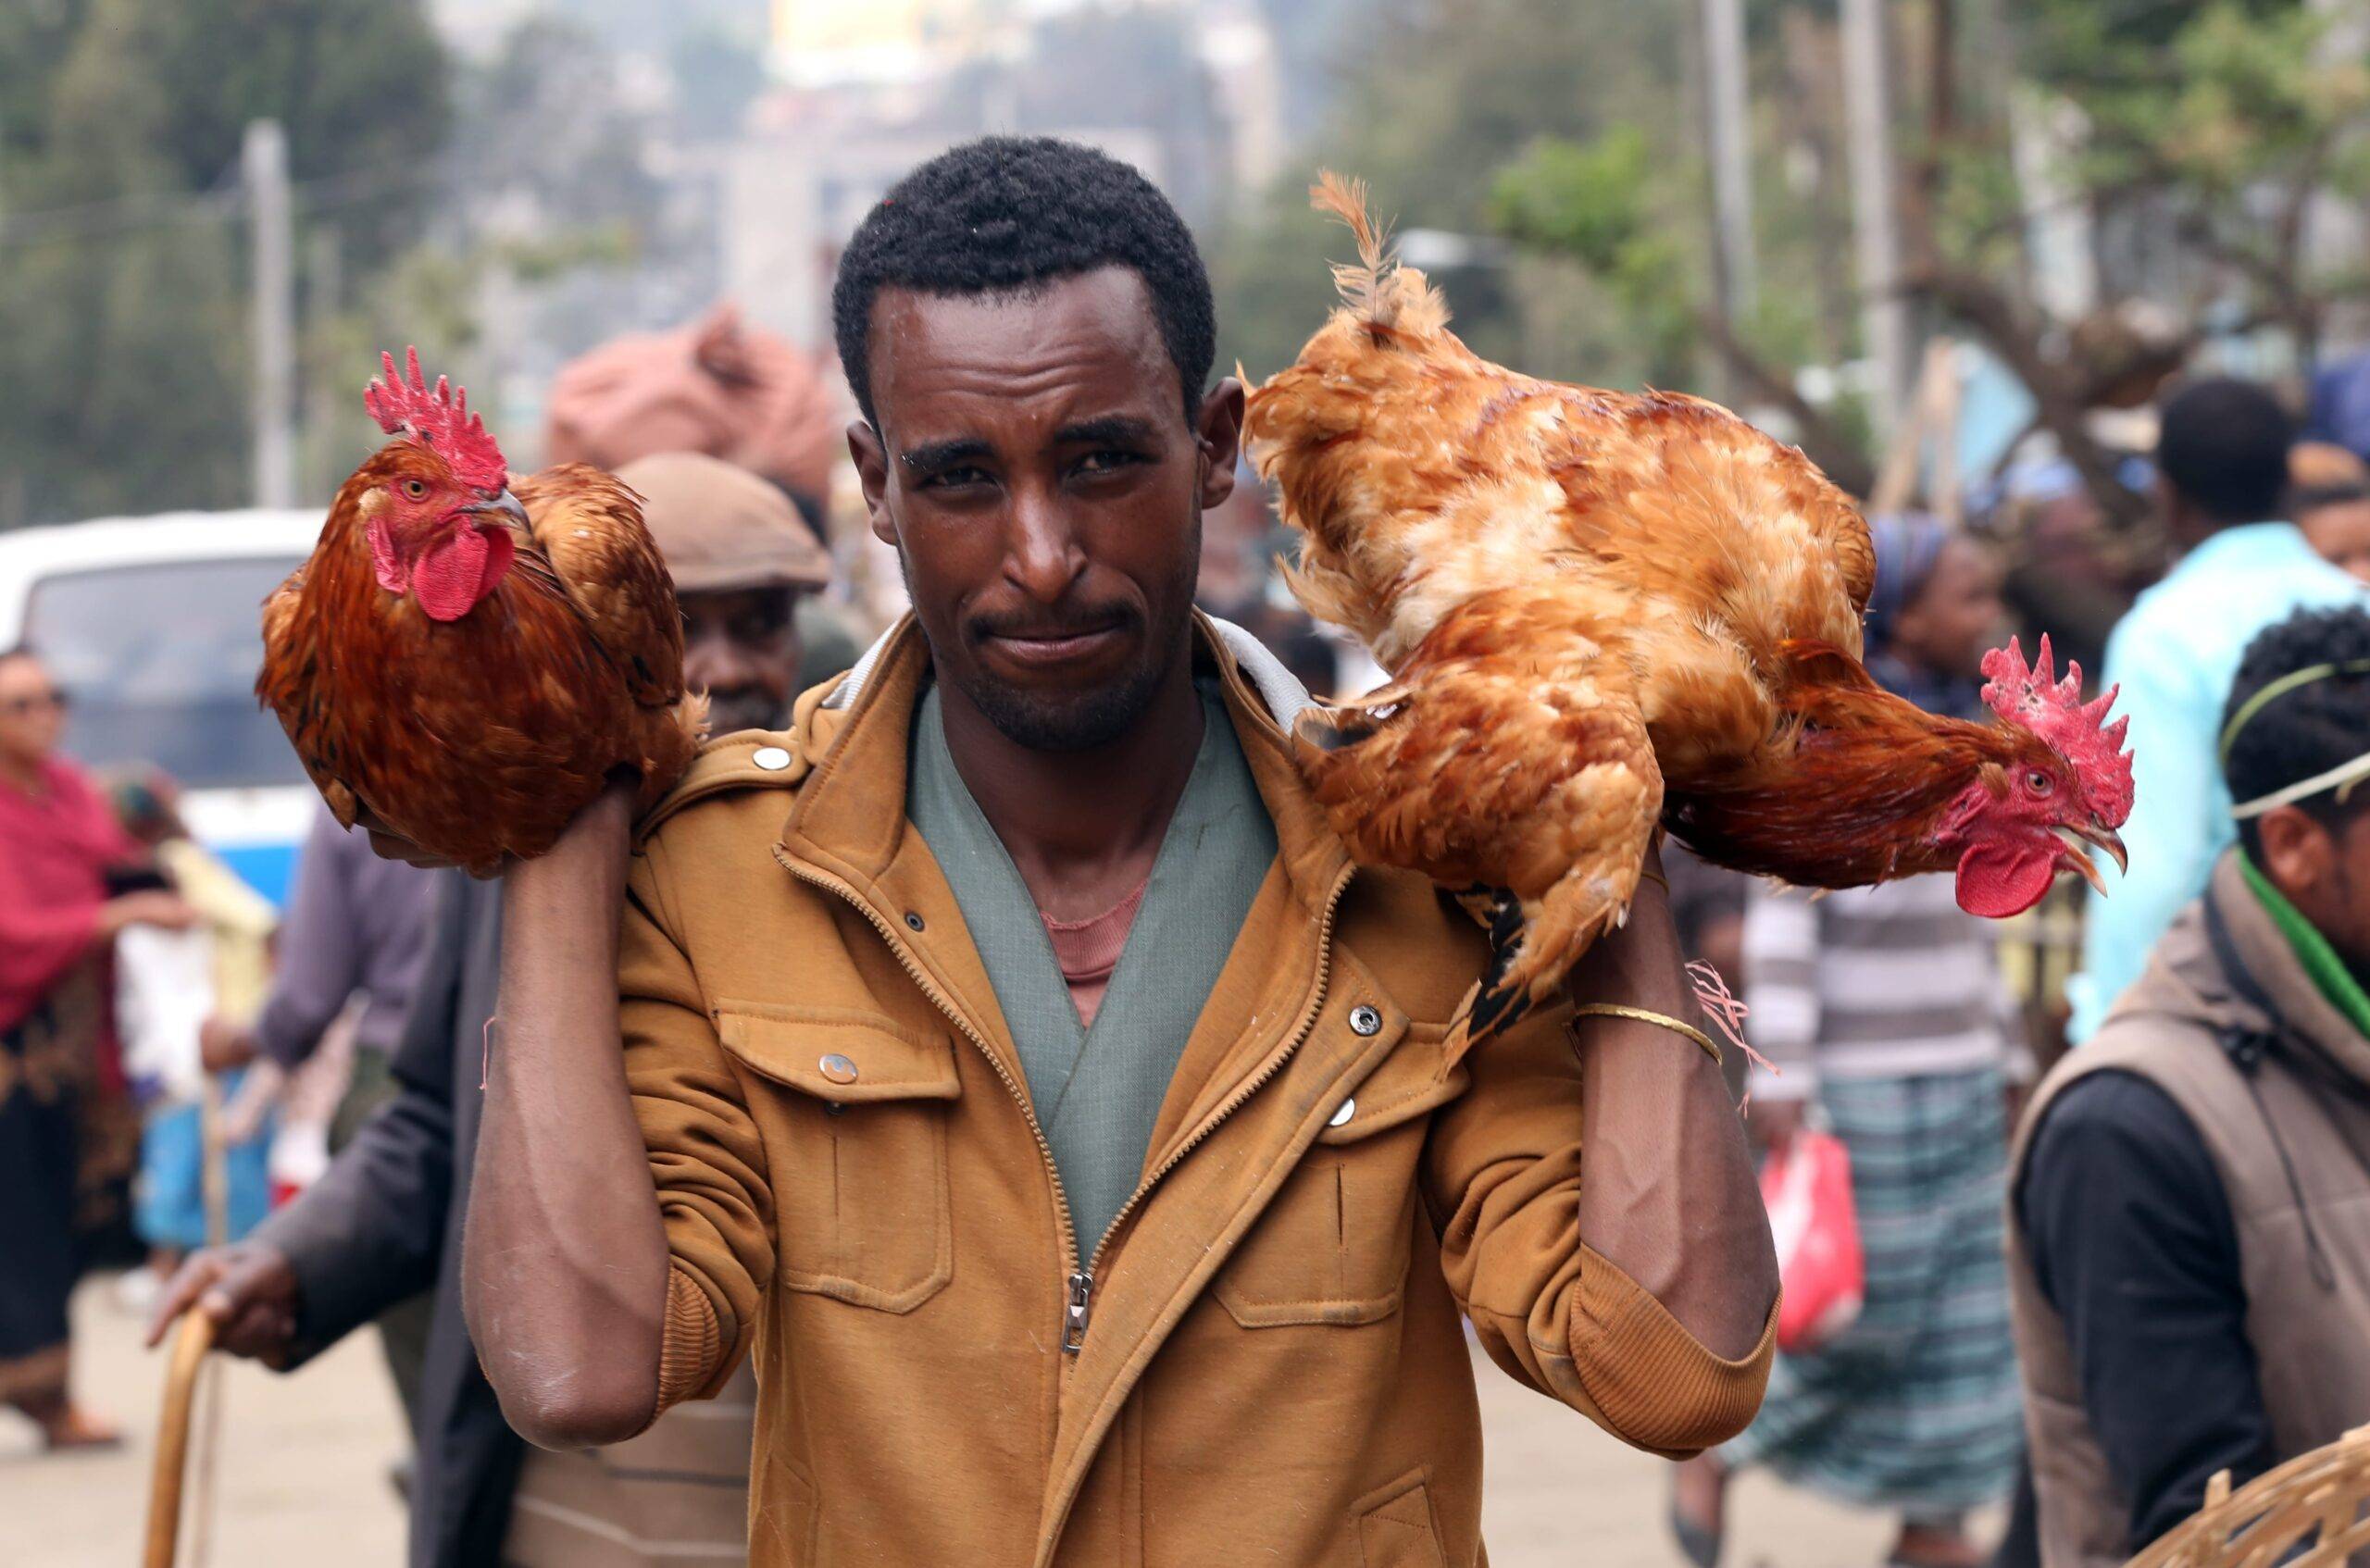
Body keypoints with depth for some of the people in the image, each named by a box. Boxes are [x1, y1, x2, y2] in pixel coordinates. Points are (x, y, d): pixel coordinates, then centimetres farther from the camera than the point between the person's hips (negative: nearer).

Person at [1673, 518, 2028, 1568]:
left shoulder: (1953, 733, 12)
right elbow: (1781, 916, -16)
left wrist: (2003, 1052, 18)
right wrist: (1778, 1077, -20)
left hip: (1958, 1076, 8)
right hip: (1862, 1078, -8)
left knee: (1968, 1303, 5)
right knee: (1865, 1297, -4)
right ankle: (1712, 1448, 15)